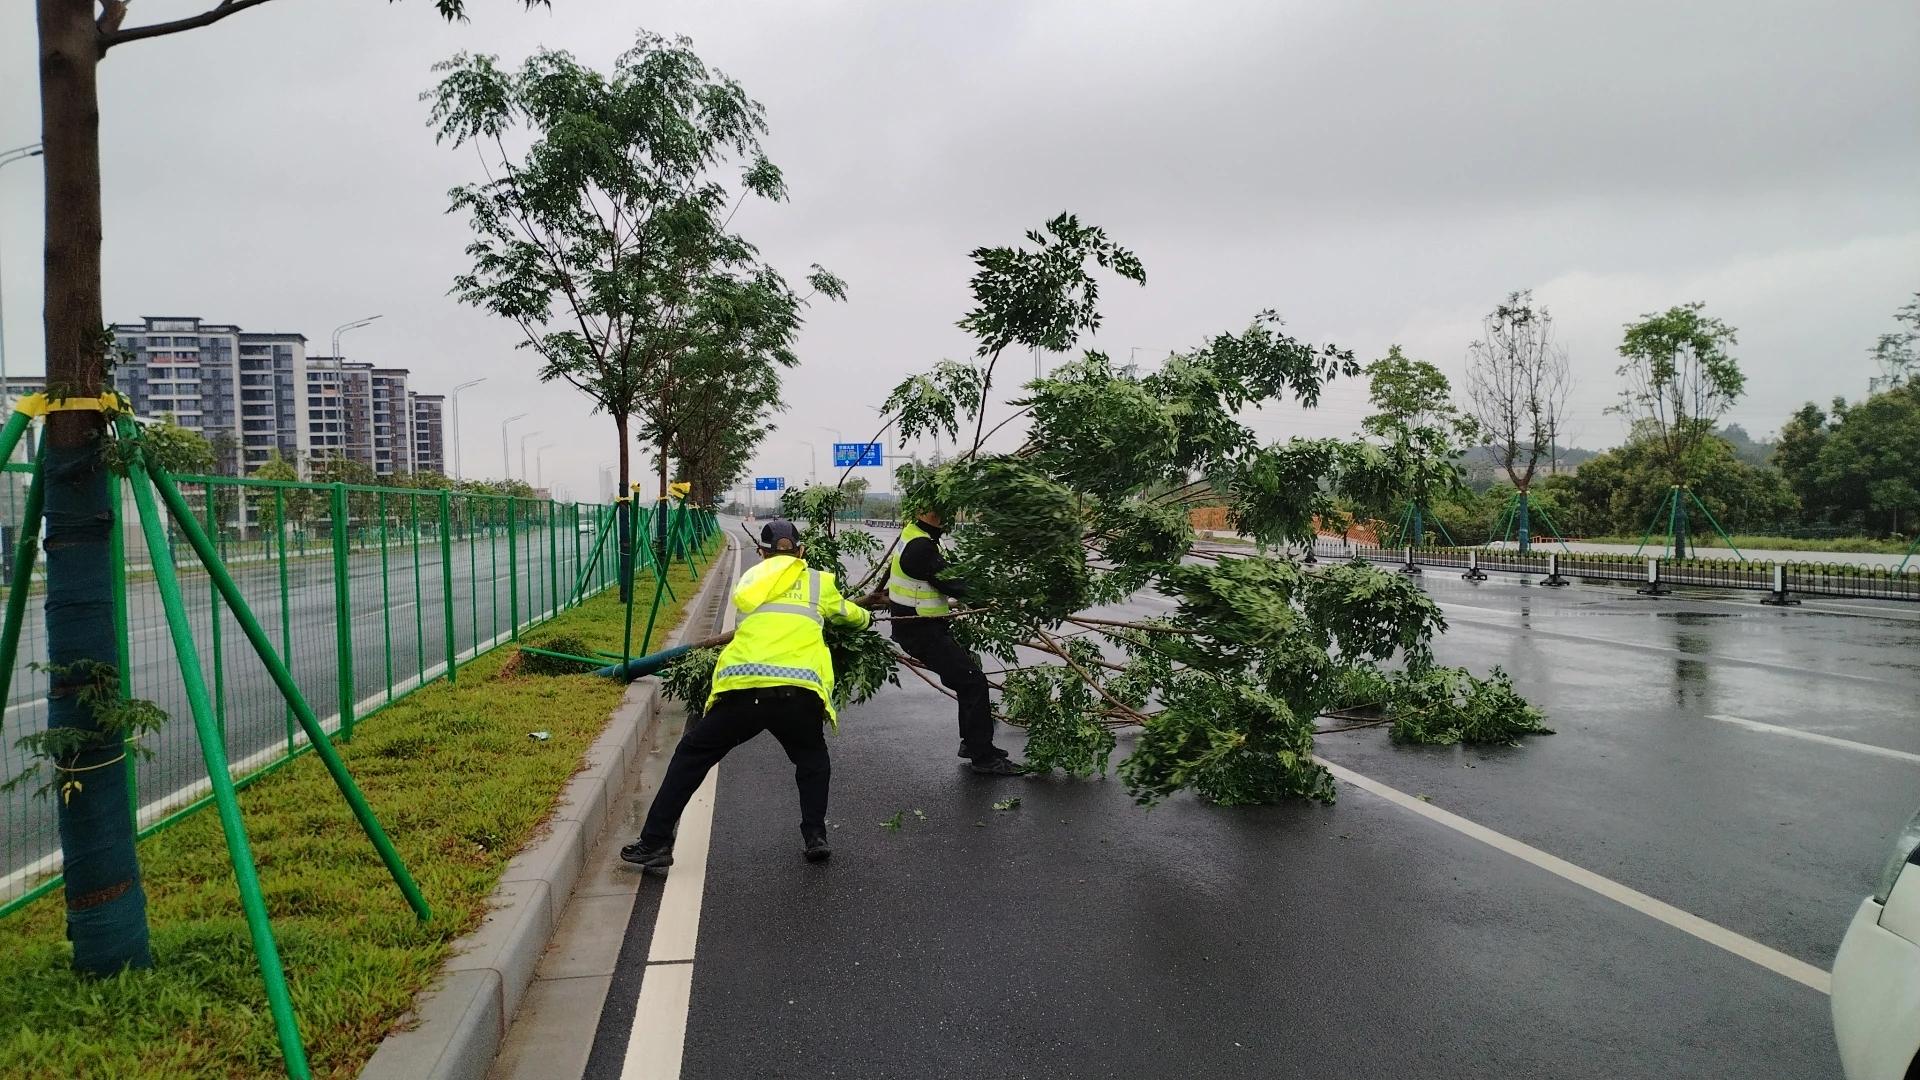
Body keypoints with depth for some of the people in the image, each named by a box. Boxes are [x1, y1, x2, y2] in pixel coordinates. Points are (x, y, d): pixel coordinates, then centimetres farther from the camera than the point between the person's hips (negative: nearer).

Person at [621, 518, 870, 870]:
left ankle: (655, 843, 15)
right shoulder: (819, 582, 22)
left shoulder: (751, 579, 24)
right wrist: (865, 617, 64)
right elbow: (848, 614, 39)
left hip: (743, 688, 0)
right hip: (800, 692, 0)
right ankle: (814, 837, 17)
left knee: (691, 754, 18)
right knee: (812, 760, 29)